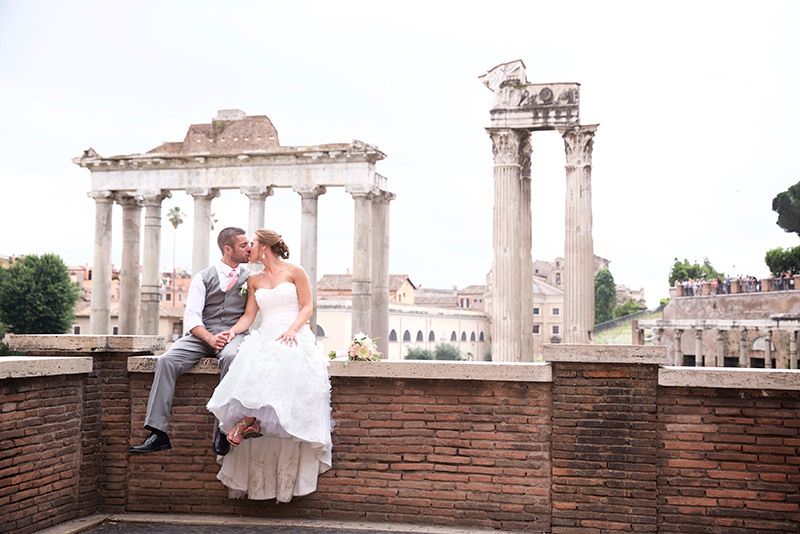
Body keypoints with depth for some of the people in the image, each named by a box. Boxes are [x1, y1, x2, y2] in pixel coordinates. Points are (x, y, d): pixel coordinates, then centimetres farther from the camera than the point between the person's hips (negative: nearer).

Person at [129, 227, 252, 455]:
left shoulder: (251, 279, 14)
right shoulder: (203, 277, 11)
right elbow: (191, 317, 2)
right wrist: (210, 339, -16)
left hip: (233, 335, -1)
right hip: (201, 335, 1)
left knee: (231, 357, -37)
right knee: (167, 360, -25)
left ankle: (222, 431, -33)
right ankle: (158, 433, -26)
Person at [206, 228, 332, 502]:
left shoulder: (294, 272, 8)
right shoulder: (254, 281, 21)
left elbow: (307, 307, 3)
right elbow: (249, 315, 14)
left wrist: (292, 329, -14)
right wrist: (232, 331, -7)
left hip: (295, 336, -3)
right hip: (266, 336, 3)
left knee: (288, 367, -35)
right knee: (253, 365, -31)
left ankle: (251, 419, -36)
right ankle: (252, 418, -35)